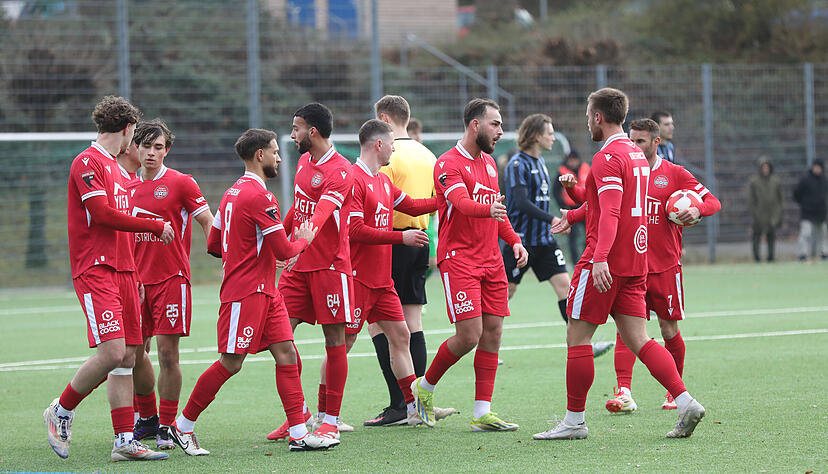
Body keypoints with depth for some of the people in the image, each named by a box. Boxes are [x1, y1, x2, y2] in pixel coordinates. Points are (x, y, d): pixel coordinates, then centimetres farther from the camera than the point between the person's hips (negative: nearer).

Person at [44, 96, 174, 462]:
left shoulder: (114, 167, 21)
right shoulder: (87, 162, -8)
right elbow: (102, 214, -16)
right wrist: (156, 226, -9)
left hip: (121, 270, 9)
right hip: (95, 270, -9)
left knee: (128, 354, 4)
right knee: (112, 352, -18)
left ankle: (124, 442, 4)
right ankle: (61, 412, 2)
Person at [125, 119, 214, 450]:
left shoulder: (180, 183, -3)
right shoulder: (128, 187, 12)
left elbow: (207, 222, -2)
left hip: (171, 277, -5)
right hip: (137, 280, 5)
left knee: (167, 351, -7)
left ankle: (167, 427, 1)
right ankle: (147, 419, 23)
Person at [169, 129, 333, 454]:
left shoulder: (232, 192, 15)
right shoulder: (259, 197, -16)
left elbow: (214, 246, 20)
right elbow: (283, 251, -16)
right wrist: (303, 240, 4)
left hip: (266, 292, 10)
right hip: (247, 292, -10)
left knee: (287, 354, 3)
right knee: (230, 363, -5)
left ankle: (299, 433, 0)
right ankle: (182, 425, 6)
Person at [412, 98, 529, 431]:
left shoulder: (489, 162, 17)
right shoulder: (448, 164, -10)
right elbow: (462, 202, -28)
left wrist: (513, 240, 14)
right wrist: (488, 209, -48)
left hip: (491, 260, 8)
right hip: (458, 259, -8)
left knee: (493, 333, 1)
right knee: (469, 335, -13)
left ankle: (482, 413, 5)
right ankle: (425, 386, 10)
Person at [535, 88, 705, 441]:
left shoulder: (608, 158, -13)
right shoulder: (635, 154, 17)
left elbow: (610, 213, -25)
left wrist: (600, 258, -34)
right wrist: (572, 216, 37)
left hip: (604, 263, -9)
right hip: (635, 262, 9)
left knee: (577, 336, 0)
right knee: (636, 339, 5)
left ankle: (574, 421, 4)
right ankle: (685, 402, -9)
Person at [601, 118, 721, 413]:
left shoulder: (674, 174, 1)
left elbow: (713, 201, 1)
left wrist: (697, 210, -21)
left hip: (665, 265, -1)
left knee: (669, 330, 7)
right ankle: (624, 393, -19)